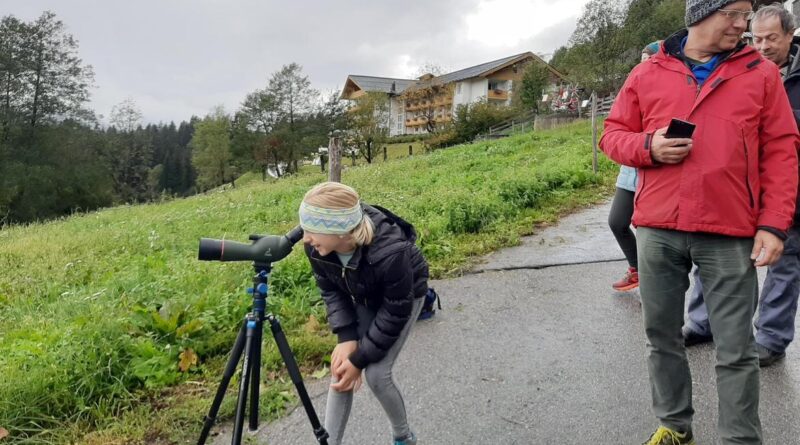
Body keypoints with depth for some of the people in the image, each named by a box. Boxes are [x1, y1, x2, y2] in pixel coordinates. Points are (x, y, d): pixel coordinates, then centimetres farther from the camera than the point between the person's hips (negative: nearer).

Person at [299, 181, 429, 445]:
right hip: (361, 299, 5)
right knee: (340, 369, -5)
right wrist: (347, 338, -21)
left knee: (376, 374, -11)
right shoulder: (316, 247, -29)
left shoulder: (390, 253, -43)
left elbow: (395, 313, -28)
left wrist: (360, 359, -23)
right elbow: (330, 291, -10)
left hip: (404, 297, -4)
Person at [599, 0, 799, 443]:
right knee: (661, 336, 12)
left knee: (736, 349, 4)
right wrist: (648, 146, -10)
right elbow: (613, 134, 12)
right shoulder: (646, 74, 8)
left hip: (731, 233, -1)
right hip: (657, 229, 2)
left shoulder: (762, 73, 6)